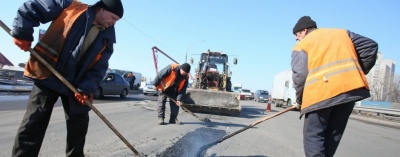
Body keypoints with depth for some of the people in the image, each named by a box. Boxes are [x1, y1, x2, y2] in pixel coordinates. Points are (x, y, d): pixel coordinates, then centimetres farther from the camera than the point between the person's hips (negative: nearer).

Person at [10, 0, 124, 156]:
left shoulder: (107, 39, 2)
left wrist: (86, 88, -15)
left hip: (77, 84, 4)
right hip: (48, 75, -3)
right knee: (33, 124, -3)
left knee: (79, 125, 7)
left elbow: (99, 68, -2)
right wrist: (22, 33, -13)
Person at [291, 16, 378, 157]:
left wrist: (300, 100, 9)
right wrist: (360, 72, 23)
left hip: (320, 92, -5)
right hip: (352, 87, 5)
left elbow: (299, 74, -3)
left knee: (313, 136, 4)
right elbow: (370, 46, 18)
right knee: (332, 135, 16)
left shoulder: (301, 45, 10)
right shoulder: (342, 33, 25)